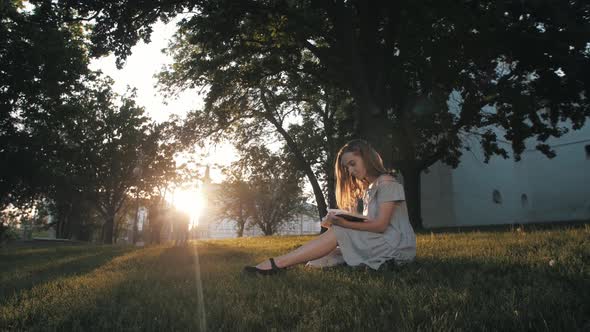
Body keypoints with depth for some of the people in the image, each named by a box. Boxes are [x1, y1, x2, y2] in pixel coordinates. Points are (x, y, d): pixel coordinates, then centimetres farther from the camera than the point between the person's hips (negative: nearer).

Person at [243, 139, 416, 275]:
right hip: (378, 242, 7)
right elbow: (368, 223, 8)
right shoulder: (367, 189, 22)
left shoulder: (386, 182, -4)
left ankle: (277, 264, -26)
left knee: (338, 233, -20)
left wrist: (344, 223, -25)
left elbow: (380, 225, -15)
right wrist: (337, 221, -9)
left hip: (397, 245, -7)